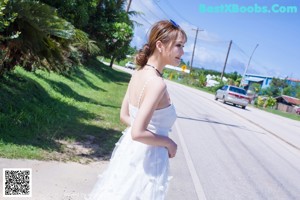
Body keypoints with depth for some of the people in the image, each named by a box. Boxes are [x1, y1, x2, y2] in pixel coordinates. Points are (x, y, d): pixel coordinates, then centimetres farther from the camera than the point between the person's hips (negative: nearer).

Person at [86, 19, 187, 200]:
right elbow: (138, 133, -28)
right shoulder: (157, 83, -25)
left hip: (130, 150, 8)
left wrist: (151, 129, 8)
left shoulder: (139, 73, 0)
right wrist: (168, 142, -13)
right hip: (147, 158, -8)